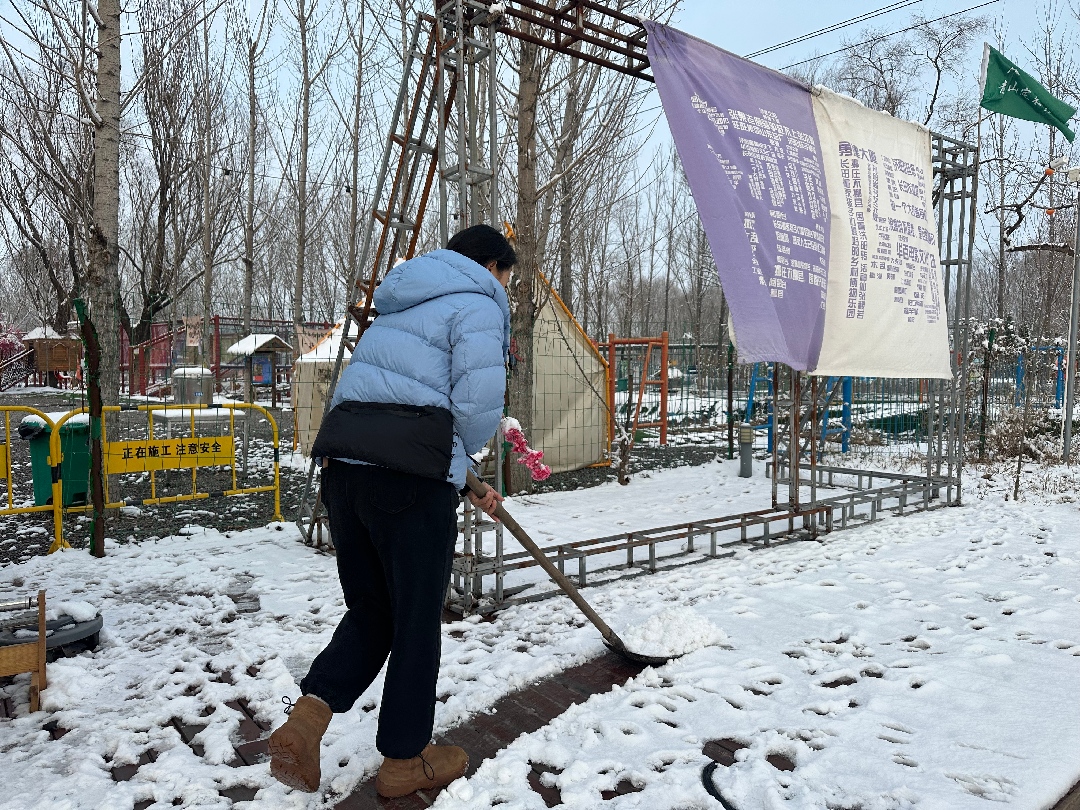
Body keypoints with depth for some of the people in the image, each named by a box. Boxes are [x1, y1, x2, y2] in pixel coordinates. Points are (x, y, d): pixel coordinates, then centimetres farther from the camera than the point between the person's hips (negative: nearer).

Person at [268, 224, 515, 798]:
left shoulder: (401, 308, 28)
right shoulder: (478, 306, 2)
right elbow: (478, 405, -14)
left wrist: (464, 483, 27)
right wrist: (457, 456, 10)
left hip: (342, 464, 8)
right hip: (411, 475, -8)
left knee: (370, 608, 19)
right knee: (417, 619, 7)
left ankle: (304, 723, 8)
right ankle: (404, 759, 22)